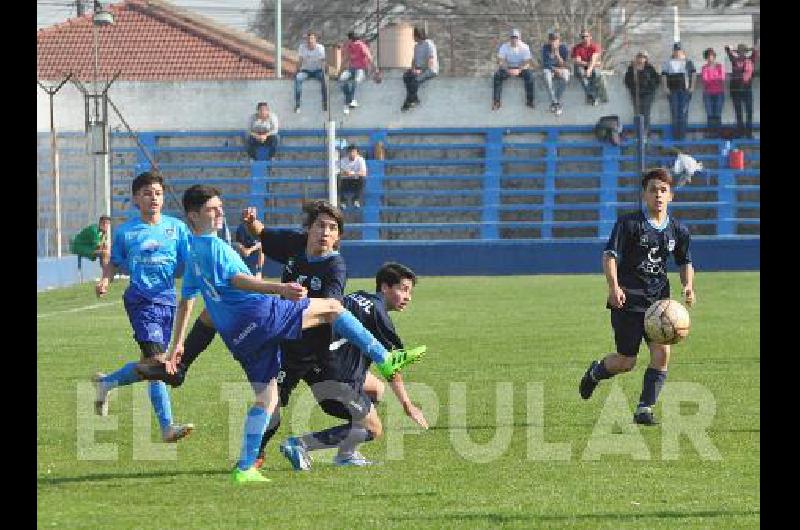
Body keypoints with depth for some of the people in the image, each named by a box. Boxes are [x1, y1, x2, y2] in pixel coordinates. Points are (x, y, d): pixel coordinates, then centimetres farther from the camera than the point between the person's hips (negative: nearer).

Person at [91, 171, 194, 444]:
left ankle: (106, 383, 35)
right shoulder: (126, 231, 2)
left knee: (150, 366, 13)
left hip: (167, 299, 5)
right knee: (156, 361, -18)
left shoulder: (176, 227, 6)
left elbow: (188, 265, 7)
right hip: (141, 299, -4)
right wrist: (105, 280, -5)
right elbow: (115, 262, 14)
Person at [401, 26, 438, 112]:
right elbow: (414, 60, 16)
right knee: (406, 76, -17)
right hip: (419, 70, 8)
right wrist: (413, 69, -4)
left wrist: (422, 70, -24)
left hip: (431, 70, -8)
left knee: (416, 79, -32)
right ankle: (415, 99, -17)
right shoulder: (416, 46, 11)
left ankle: (408, 102, -22)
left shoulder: (429, 44, -15)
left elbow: (431, 61, -20)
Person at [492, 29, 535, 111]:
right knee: (497, 75, -29)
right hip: (508, 68, 1)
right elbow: (501, 61, -12)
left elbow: (527, 63, -15)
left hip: (521, 68, -1)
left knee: (529, 74, -33)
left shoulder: (524, 47, -9)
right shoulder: (504, 47, -5)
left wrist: (519, 70, -34)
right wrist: (507, 70, -31)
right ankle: (496, 101, -26)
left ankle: (529, 100, -27)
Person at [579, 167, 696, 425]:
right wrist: (613, 286, -26)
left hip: (658, 299, 4)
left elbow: (685, 262, 20)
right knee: (626, 362, -1)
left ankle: (644, 409, -4)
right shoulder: (629, 223, -7)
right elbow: (610, 255, -11)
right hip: (628, 299, -4)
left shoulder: (678, 230, 6)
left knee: (662, 352, -14)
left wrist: (688, 285, 1)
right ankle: (595, 372, 34)